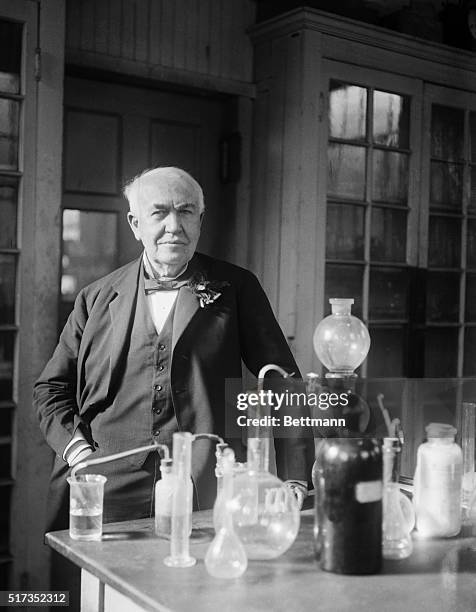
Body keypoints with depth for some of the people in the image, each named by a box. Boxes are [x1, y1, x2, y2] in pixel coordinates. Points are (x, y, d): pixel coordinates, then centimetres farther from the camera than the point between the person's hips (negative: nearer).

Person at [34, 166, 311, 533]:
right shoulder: (97, 298, 11)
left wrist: (294, 481, -2)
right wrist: (77, 450, -1)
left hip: (206, 500, -1)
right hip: (110, 497, 2)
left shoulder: (236, 288, 6)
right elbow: (51, 388, 17)